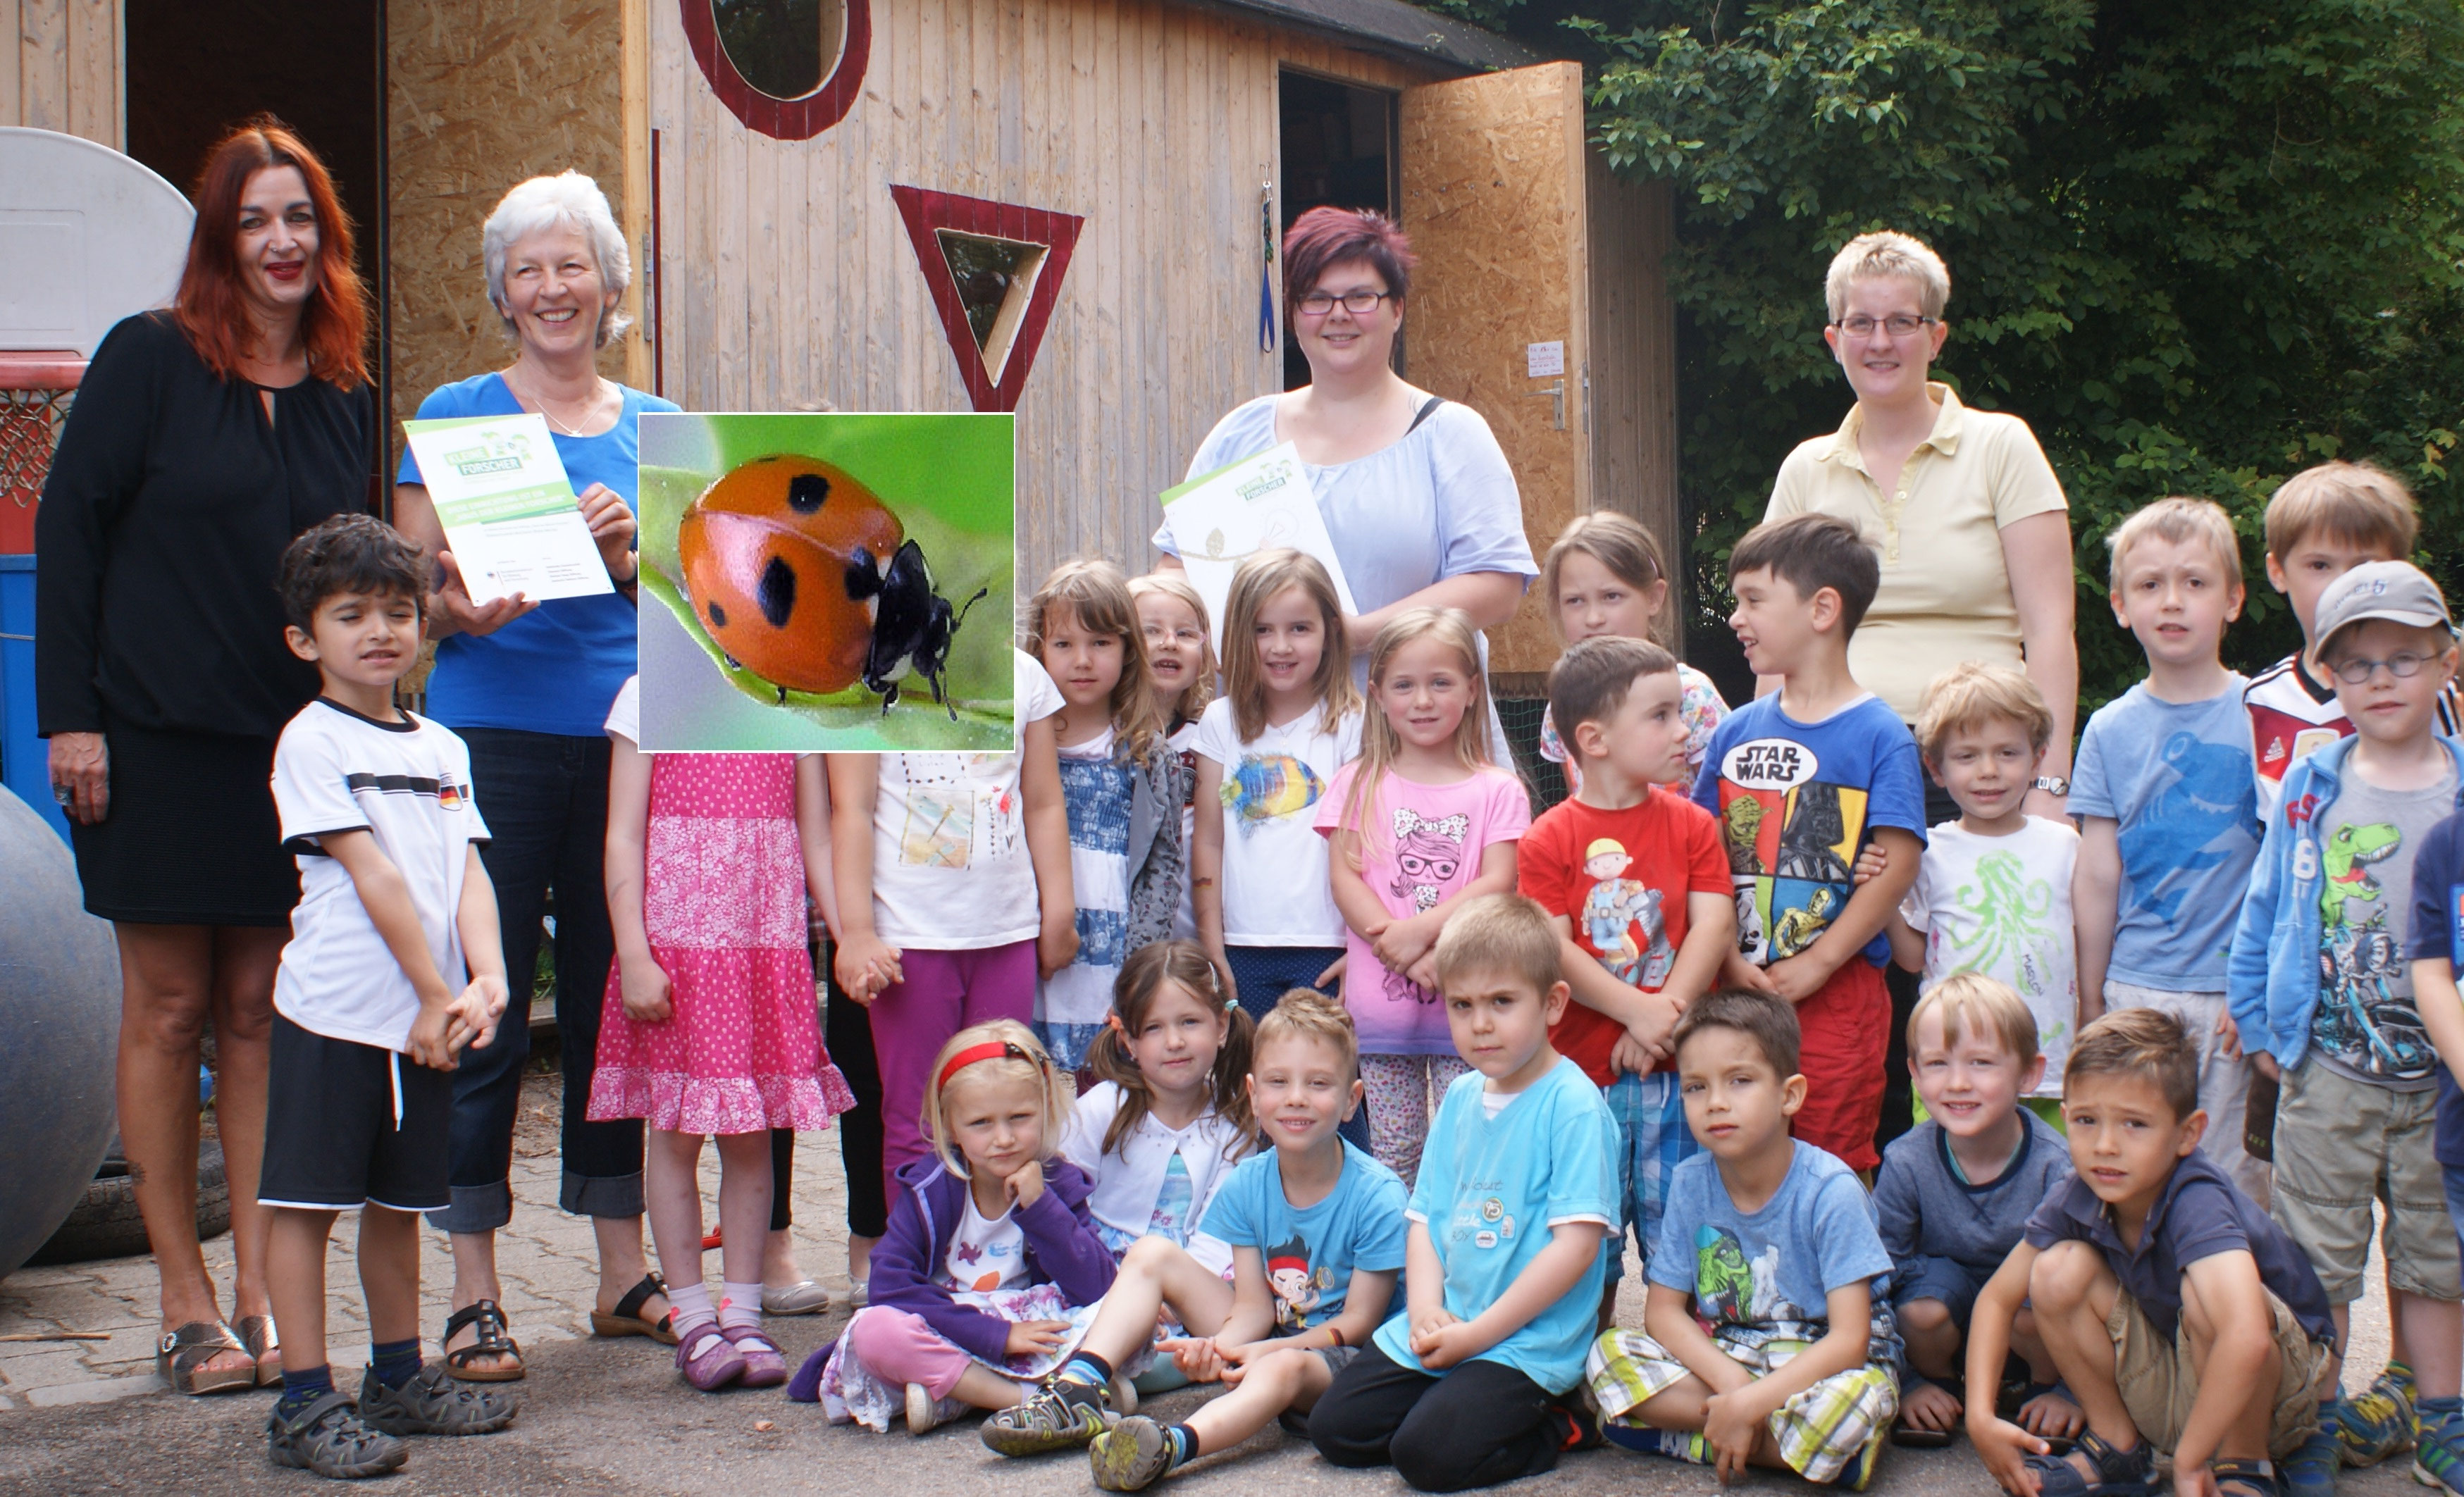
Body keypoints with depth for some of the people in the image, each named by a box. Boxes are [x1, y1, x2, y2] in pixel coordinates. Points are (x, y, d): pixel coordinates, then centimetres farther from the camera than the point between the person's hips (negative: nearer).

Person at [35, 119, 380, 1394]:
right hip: (154, 738, -3)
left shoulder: (346, 398, 10)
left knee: (260, 1013, 6)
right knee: (168, 1010, 2)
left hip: (291, 748, 4)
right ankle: (184, 1303, 11)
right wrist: (69, 712, -9)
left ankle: (261, 1297, 12)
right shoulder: (148, 359, -3)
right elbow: (68, 526, -4)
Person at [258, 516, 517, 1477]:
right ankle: (305, 1404, 3)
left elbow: (465, 869, 5)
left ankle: (399, 1378, 26)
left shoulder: (441, 747, 14)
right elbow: (372, 875, -11)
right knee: (306, 1201, -2)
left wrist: (485, 978, -11)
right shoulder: (311, 741, -6)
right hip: (334, 1009, -6)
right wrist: (436, 993, -14)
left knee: (399, 1199, 15)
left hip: (426, 1015, 6)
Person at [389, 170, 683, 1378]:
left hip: (627, 737, 3)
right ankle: (476, 1293, 5)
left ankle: (623, 1274, 18)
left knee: (616, 1001, 8)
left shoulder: (655, 428, 14)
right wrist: (459, 613, -19)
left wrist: (626, 560, -7)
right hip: (493, 739, -3)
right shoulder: (455, 415, 5)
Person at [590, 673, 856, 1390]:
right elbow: (623, 836, -3)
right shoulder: (651, 695, 0)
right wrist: (634, 956, -11)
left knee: (752, 1134, 6)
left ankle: (743, 1316, 15)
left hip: (771, 941, 3)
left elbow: (817, 834, 10)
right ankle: (693, 1320, 11)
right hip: (678, 940, -3)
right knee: (677, 1130, 2)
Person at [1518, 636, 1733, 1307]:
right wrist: (1641, 1012, -17)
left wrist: (1668, 1015, -16)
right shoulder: (1550, 839, -3)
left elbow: (1715, 926, -4)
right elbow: (1552, 952, -10)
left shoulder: (1691, 825, 5)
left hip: (1676, 1072, 2)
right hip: (1584, 1070, -2)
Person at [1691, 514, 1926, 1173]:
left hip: (1837, 989, -5)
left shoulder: (1879, 735, -6)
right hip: (1739, 986, 5)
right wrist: (1731, 961, -5)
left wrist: (1814, 966, -14)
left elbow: (1897, 865, -11)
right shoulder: (1737, 731, 8)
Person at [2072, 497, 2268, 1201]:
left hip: (2233, 986, -2)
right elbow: (2098, 877, 5)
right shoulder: (2110, 731, 4)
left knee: (2233, 1177, 3)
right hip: (2136, 988, 2)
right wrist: (2090, 999, 6)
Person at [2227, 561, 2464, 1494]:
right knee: (2318, 1258, 7)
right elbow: (2263, 911, 8)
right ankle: (2314, 1422, 18)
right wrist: (2258, 1024, 5)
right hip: (2326, 1072, 0)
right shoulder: (2309, 791, 0)